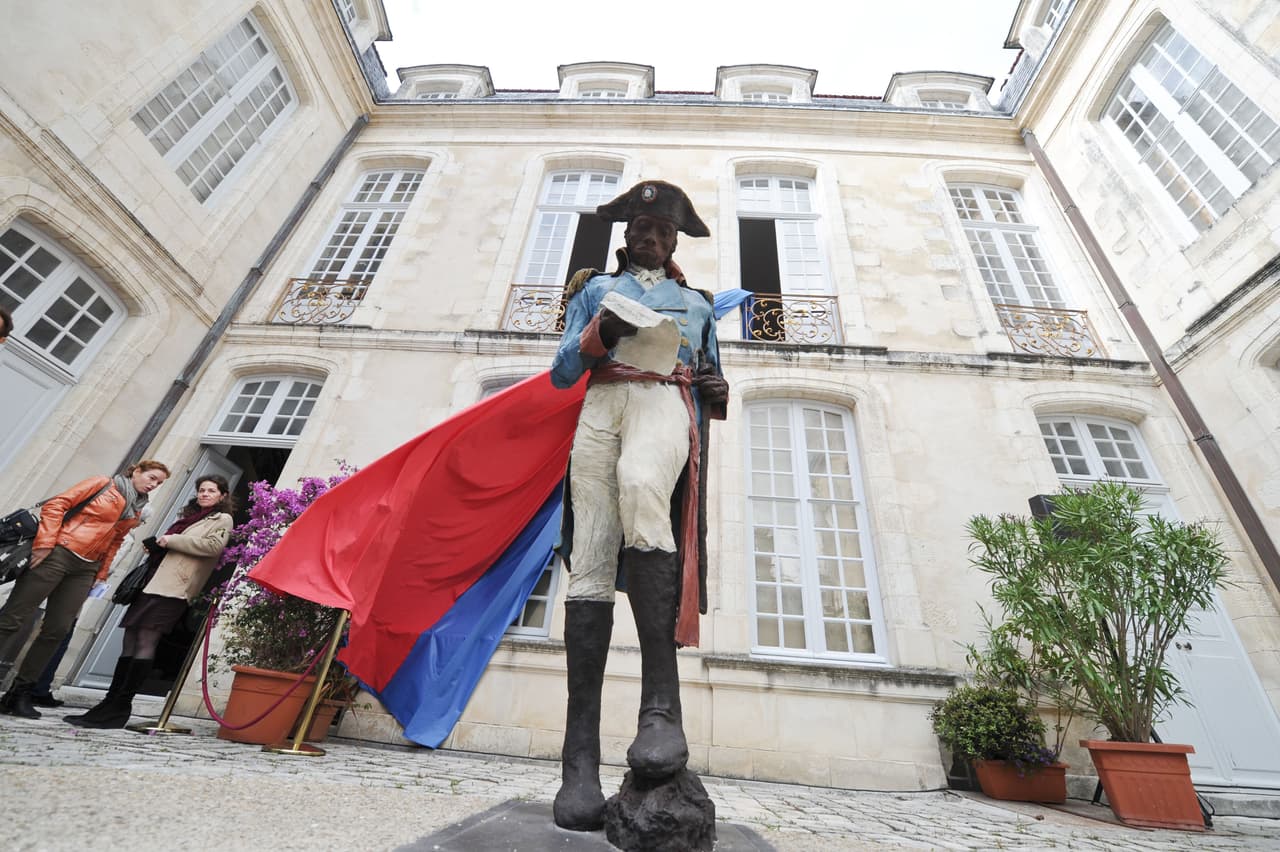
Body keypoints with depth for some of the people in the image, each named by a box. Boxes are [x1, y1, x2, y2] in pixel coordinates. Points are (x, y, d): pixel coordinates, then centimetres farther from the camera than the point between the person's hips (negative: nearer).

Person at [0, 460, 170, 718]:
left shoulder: (136, 511, 16)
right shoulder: (103, 484, -1)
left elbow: (114, 542, 18)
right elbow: (55, 505, -6)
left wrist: (100, 574, 9)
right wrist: (44, 543, -14)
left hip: (85, 570, 6)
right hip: (57, 554, -5)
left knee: (56, 630, 3)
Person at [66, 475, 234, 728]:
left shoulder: (222, 520, 4)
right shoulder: (190, 516, 28)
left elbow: (214, 545, -14)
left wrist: (171, 540, -7)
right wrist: (156, 545, 8)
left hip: (173, 590, -8)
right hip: (154, 583, 8)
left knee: (145, 642, -13)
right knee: (131, 641, 4)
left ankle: (117, 708, -11)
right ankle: (112, 704, 7)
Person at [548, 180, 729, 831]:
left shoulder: (697, 303, 30)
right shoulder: (596, 289, 27)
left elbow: (708, 387, 28)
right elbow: (560, 373, 14)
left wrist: (719, 393, 4)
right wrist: (599, 334, -6)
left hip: (666, 404, -1)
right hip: (601, 406, 1)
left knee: (640, 487, -38)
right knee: (592, 564, -17)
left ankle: (662, 706, -38)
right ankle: (580, 757, -16)